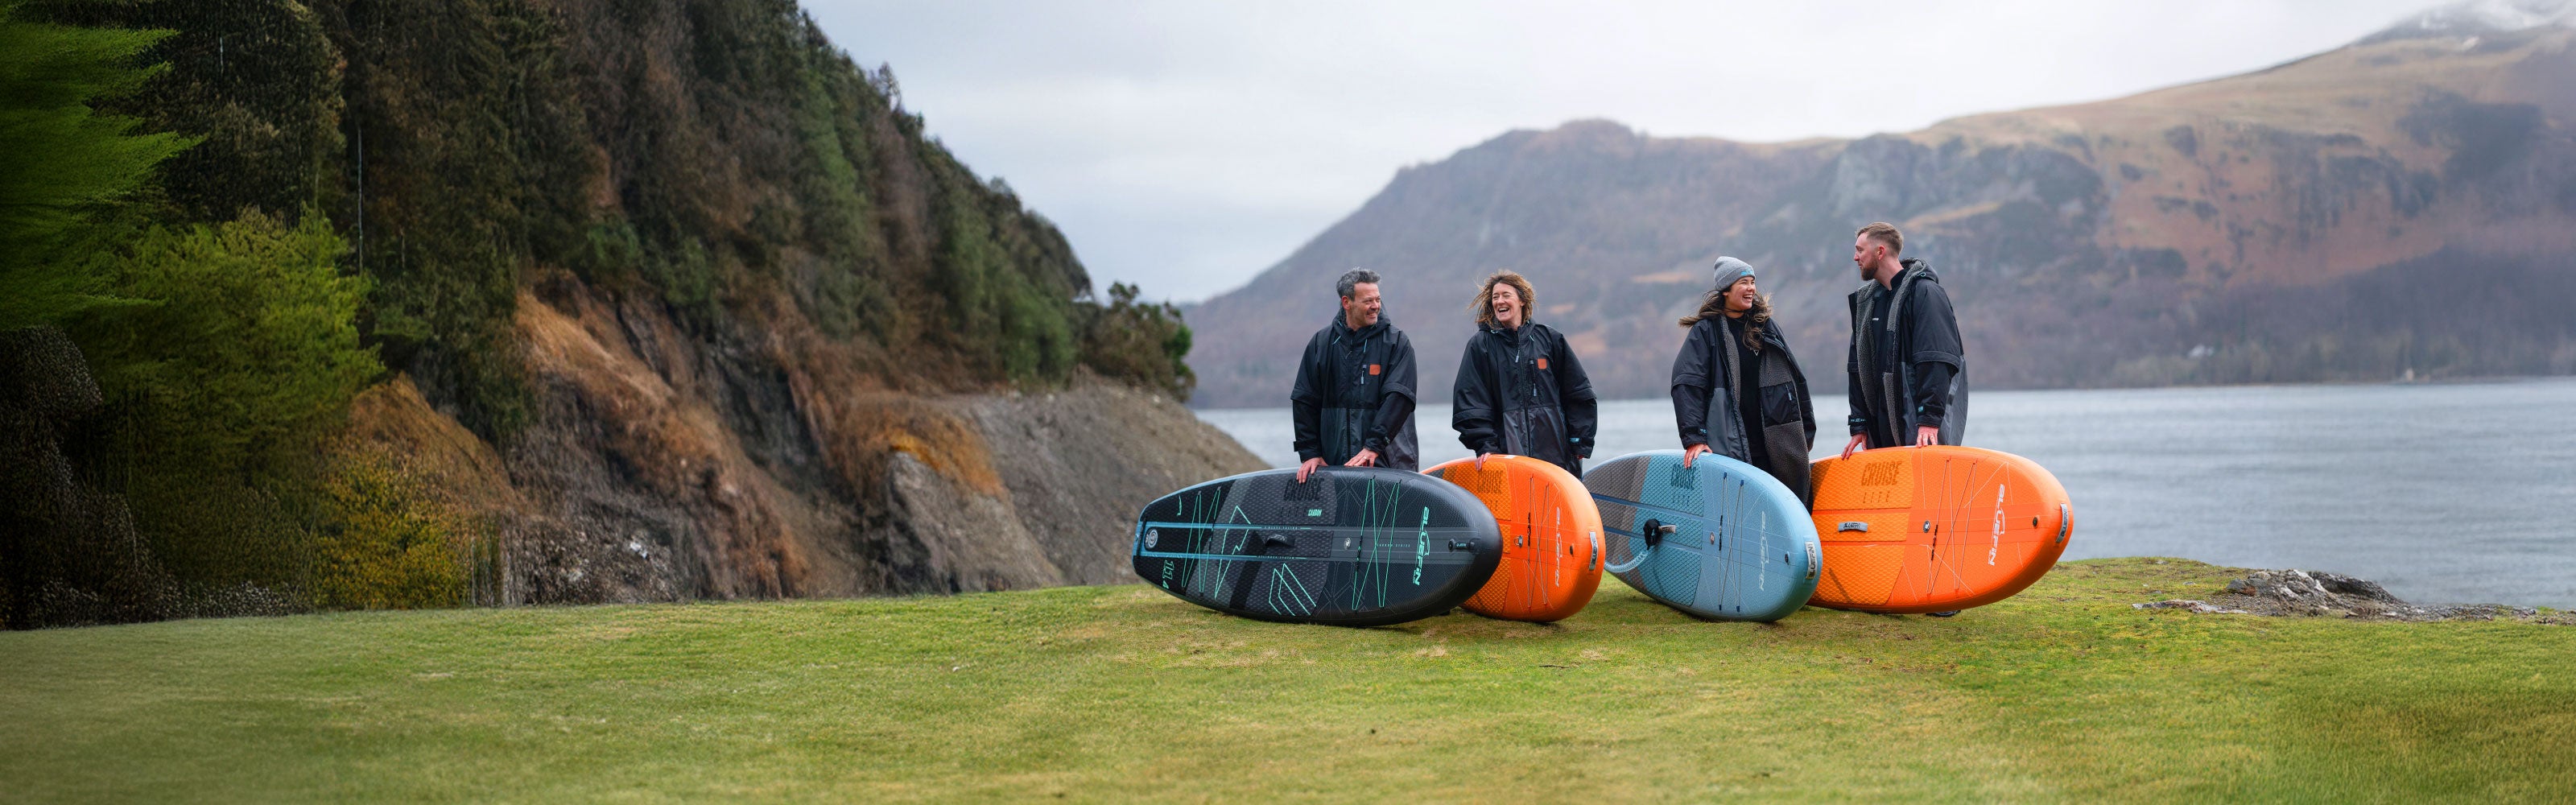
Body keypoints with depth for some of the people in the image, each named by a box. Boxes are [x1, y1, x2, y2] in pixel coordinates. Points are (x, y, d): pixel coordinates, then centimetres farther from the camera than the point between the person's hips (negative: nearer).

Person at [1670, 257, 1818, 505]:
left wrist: (1807, 430, 19)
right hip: (1732, 451, -5)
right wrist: (1694, 438, -16)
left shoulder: (1766, 326, 16)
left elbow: (1797, 379, 22)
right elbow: (1687, 385, -7)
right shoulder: (1706, 331, 1)